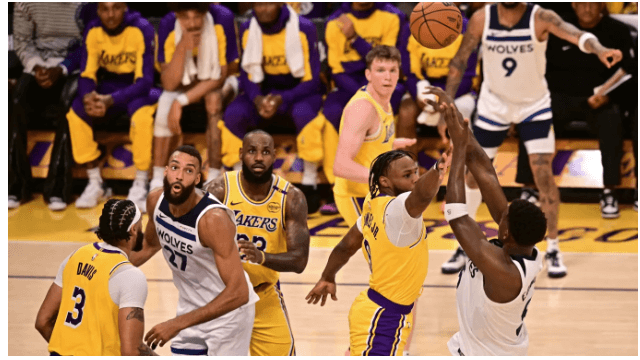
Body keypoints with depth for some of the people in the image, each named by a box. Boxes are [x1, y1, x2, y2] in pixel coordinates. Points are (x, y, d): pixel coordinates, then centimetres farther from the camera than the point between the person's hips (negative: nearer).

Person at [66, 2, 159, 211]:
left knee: (142, 113, -37)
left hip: (138, 90, -4)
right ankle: (94, 184, -12)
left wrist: (110, 100, -36)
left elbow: (144, 81, -23)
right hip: (109, 84, 4)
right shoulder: (93, 31, -7)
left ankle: (140, 186, -25)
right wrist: (88, 97, -30)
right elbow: (87, 75, -5)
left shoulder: (142, 30, -19)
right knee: (76, 113, -23)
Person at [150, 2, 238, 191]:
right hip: (187, 82, 2)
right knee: (166, 101, -28)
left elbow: (220, 76, -22)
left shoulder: (222, 19, -29)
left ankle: (214, 180, -29)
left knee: (213, 98, -34)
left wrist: (181, 101, -29)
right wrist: (183, 46, -41)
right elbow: (169, 84, -25)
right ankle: (157, 182, -21)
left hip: (221, 84, -2)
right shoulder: (168, 26, -23)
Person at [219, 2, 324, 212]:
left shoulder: (304, 29, -14)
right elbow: (247, 76, 1)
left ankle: (309, 187, -25)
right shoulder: (247, 30, -3)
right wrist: (257, 99, -23)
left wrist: (282, 99, -30)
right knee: (233, 114, -26)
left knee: (303, 112, -38)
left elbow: (311, 81, -14)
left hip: (299, 93, -3)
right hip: (264, 94, 3)